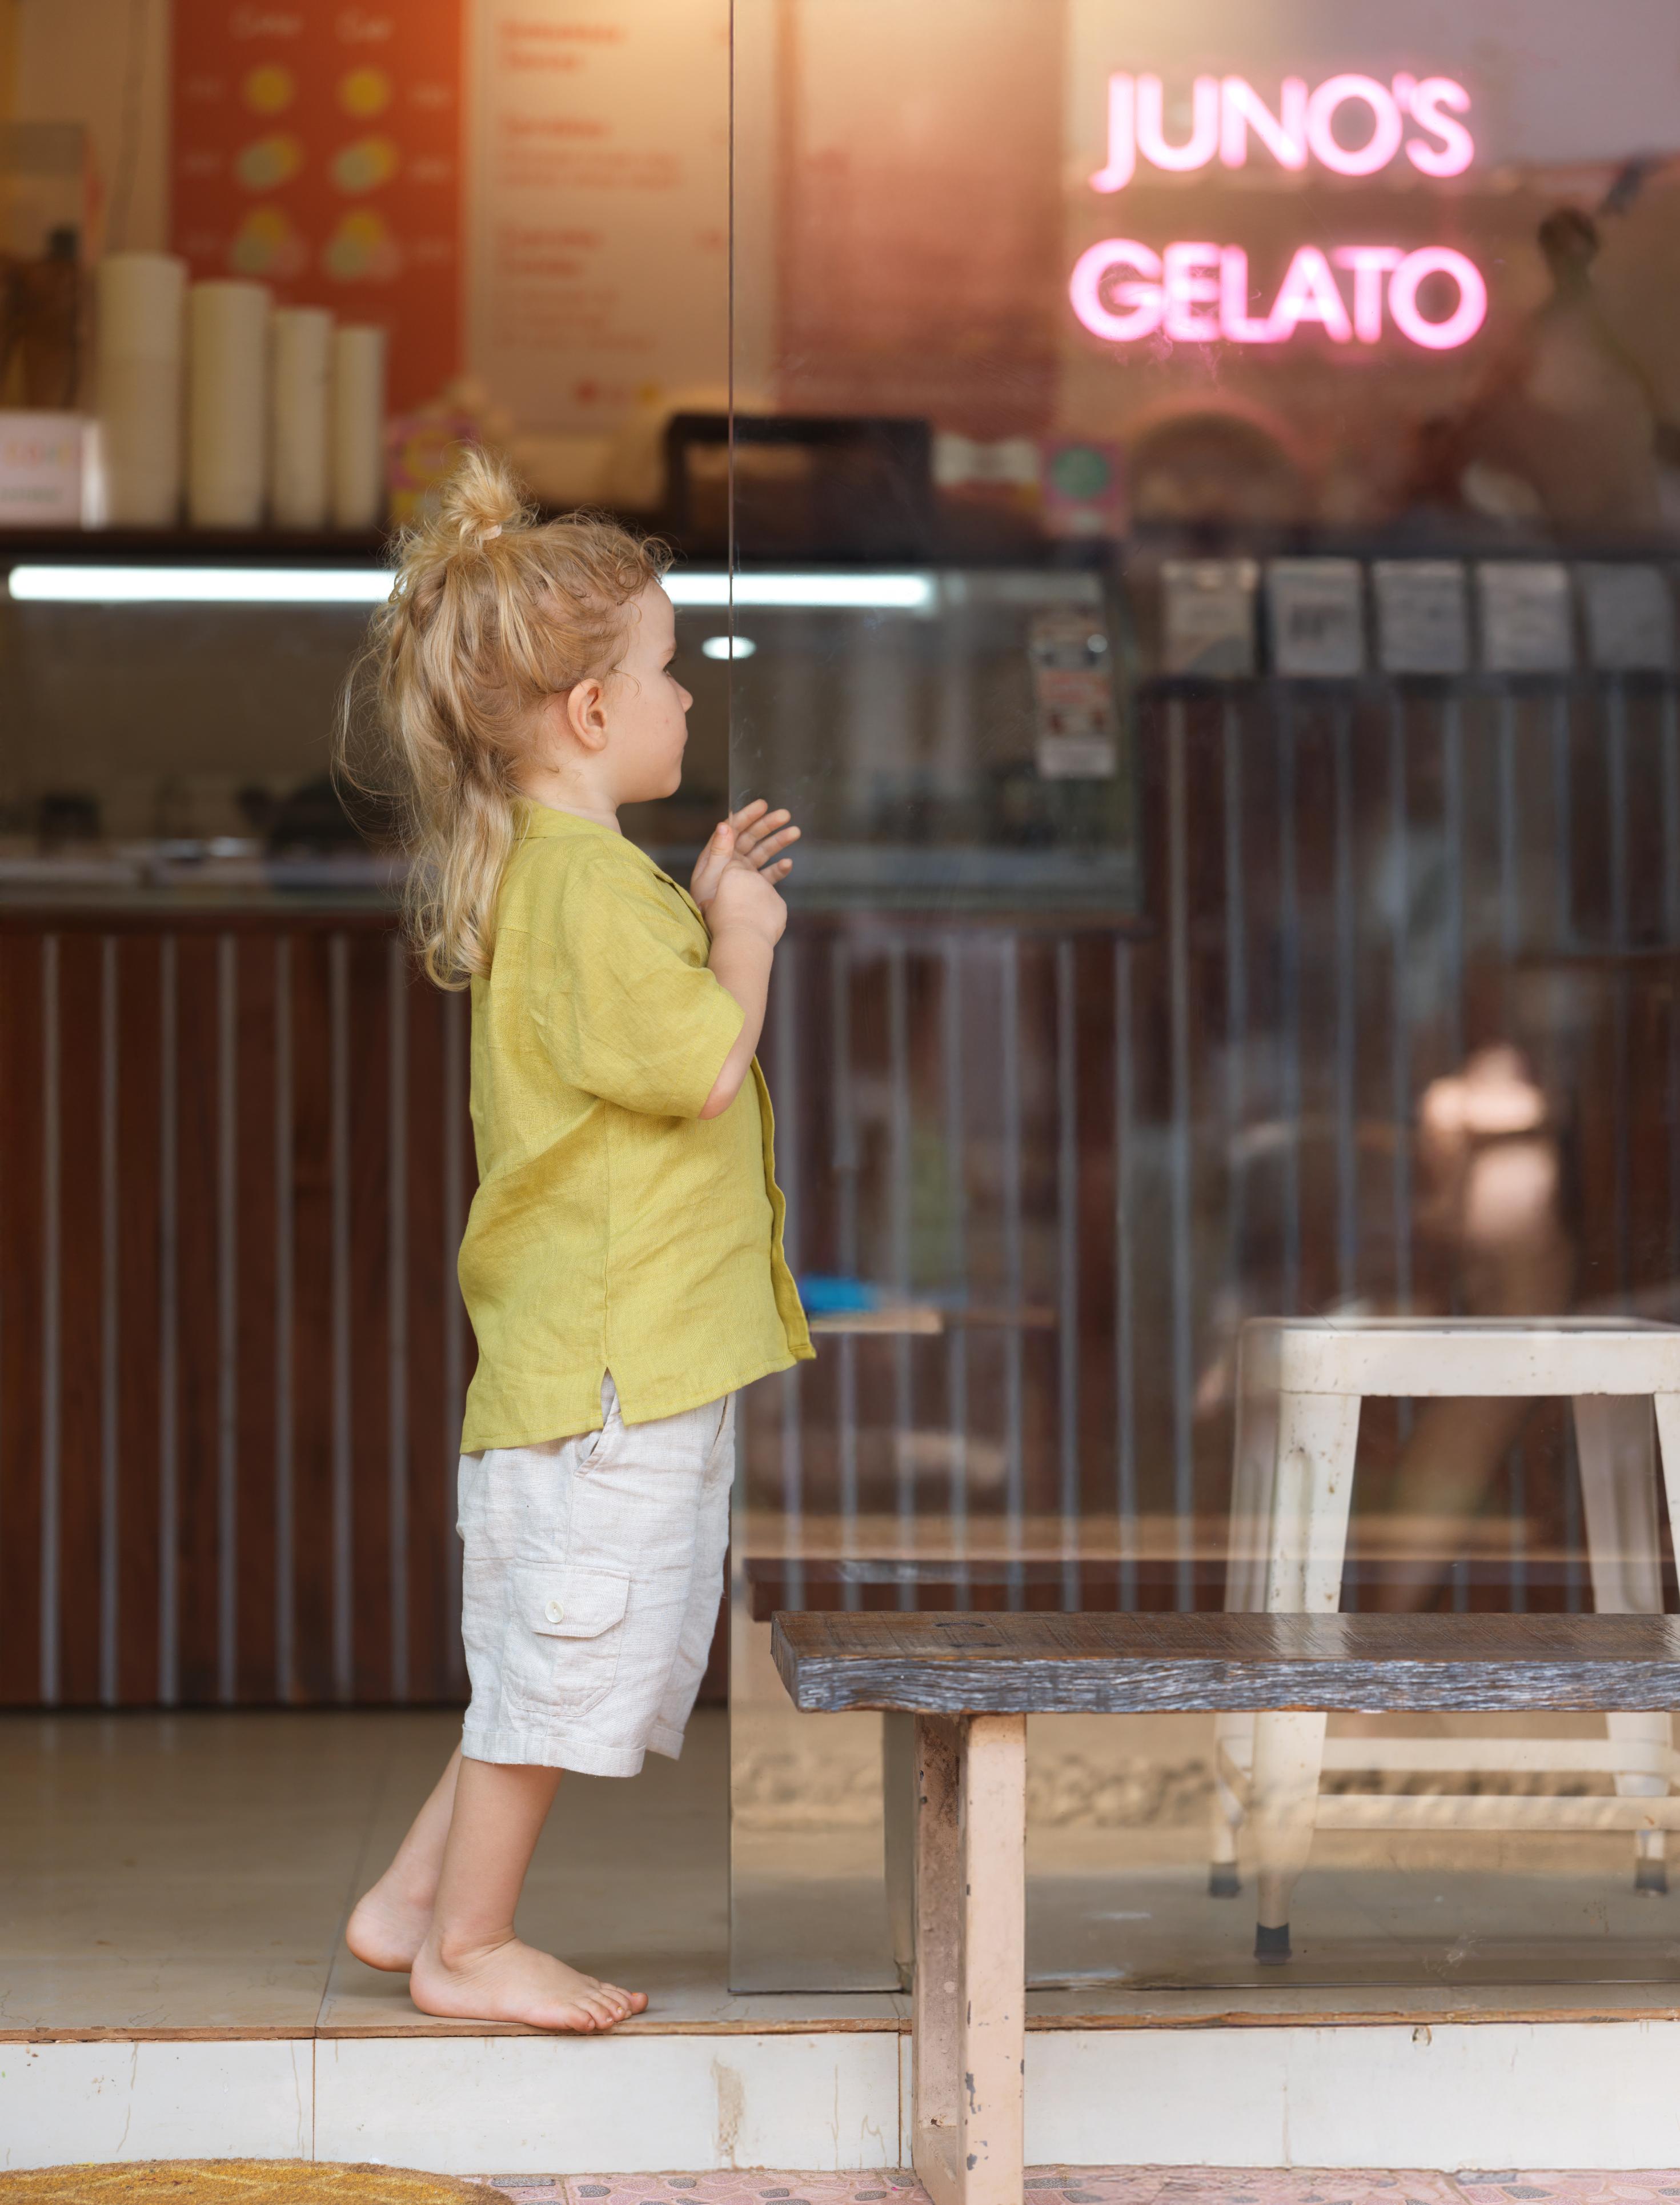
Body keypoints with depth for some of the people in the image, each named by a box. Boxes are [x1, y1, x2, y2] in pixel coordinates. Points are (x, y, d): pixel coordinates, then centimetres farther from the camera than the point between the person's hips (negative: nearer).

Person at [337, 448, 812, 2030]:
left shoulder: (560, 873, 16)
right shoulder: (586, 886, -18)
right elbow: (706, 1067, -22)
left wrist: (703, 915, 17)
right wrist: (744, 941, -6)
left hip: (631, 1349, 11)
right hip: (610, 1354, -11)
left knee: (566, 1654, 17)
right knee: (567, 1645, -1)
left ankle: (415, 1901, 24)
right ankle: (467, 1945, 10)